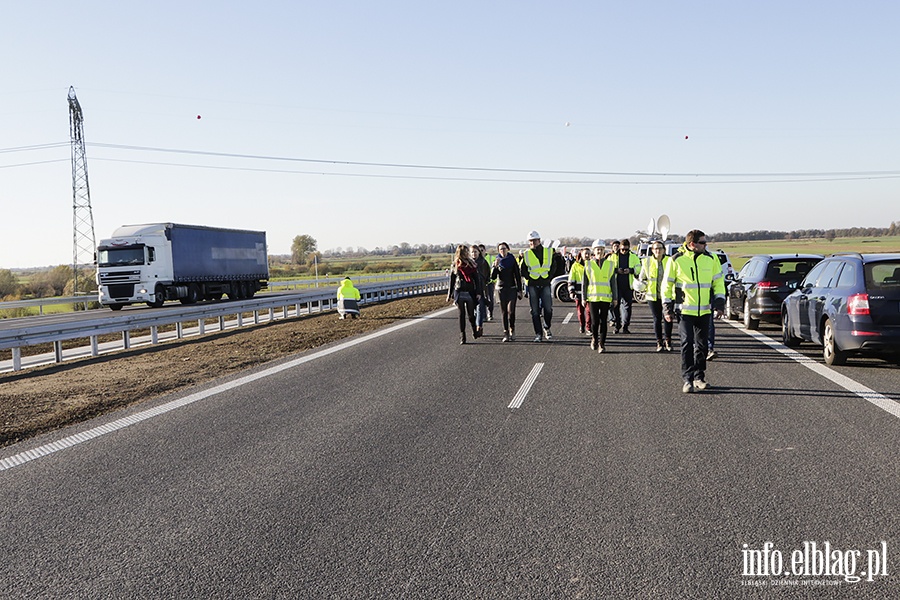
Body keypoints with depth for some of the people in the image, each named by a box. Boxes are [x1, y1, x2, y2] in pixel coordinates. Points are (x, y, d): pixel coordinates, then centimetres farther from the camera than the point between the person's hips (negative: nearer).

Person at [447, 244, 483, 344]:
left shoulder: (471, 264, 4)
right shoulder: (454, 266, 6)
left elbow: (477, 279, 2)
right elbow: (452, 281, 10)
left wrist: (478, 293, -6)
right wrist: (450, 295, 9)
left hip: (470, 292, 0)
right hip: (459, 292, 0)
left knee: (470, 314, 2)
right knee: (462, 314, 2)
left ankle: (475, 331, 28)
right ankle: (462, 336, 7)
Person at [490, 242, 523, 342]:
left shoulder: (512, 260, 3)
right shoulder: (497, 261, 7)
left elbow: (518, 276, 4)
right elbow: (493, 277, 0)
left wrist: (519, 290, 0)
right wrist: (495, 266, -16)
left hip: (512, 288, -1)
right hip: (501, 288, 2)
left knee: (511, 310, -12)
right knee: (504, 312, 0)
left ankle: (512, 331, 4)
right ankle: (506, 333, 2)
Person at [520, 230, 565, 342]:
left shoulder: (549, 252, 5)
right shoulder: (526, 254, 4)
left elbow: (554, 266, 15)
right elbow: (523, 270, 11)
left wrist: (550, 277, 5)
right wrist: (528, 278, -1)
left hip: (545, 285, 0)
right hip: (532, 286, 0)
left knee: (548, 309, -6)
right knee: (535, 311, 1)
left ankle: (547, 329, 18)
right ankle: (538, 333, 8)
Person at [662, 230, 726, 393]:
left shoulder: (711, 259, 5)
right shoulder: (676, 260, -5)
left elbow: (719, 282, 11)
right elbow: (667, 285, 1)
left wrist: (719, 304, 2)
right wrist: (668, 308, -1)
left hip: (704, 311, 4)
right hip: (685, 310, -4)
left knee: (701, 345, 11)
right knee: (687, 343, -9)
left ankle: (699, 377, 22)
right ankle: (687, 379, -5)